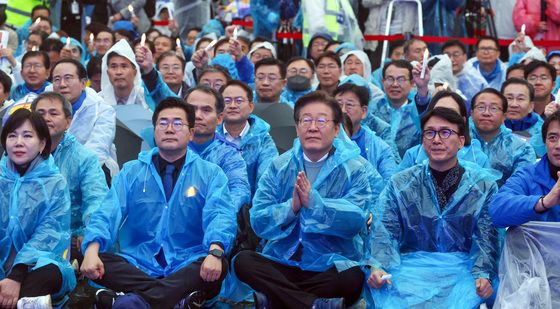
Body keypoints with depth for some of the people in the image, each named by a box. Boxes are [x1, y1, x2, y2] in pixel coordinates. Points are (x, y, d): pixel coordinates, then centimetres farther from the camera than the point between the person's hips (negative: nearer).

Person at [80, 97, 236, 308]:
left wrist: (215, 251, -32)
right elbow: (108, 214, 1)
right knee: (98, 262, -27)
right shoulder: (131, 172, 15)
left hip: (188, 266, -1)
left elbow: (220, 216, -8)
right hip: (137, 266, 2)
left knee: (219, 266, -33)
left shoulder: (210, 174, 9)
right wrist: (92, 249, -21)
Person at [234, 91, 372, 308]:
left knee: (353, 278, -34)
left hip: (332, 265, -3)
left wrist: (314, 202, -26)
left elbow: (356, 220, -14)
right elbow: (258, 222, -2)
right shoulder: (279, 166, 7)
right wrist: (291, 207, -21)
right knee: (242, 261, -24)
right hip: (282, 262, 3)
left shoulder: (354, 168, 1)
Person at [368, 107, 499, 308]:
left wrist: (482, 274, -19)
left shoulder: (484, 186, 8)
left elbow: (486, 238, 0)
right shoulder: (400, 184, 11)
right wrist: (379, 267, -17)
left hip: (463, 268, 0)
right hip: (411, 266, 0)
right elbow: (385, 232, 3)